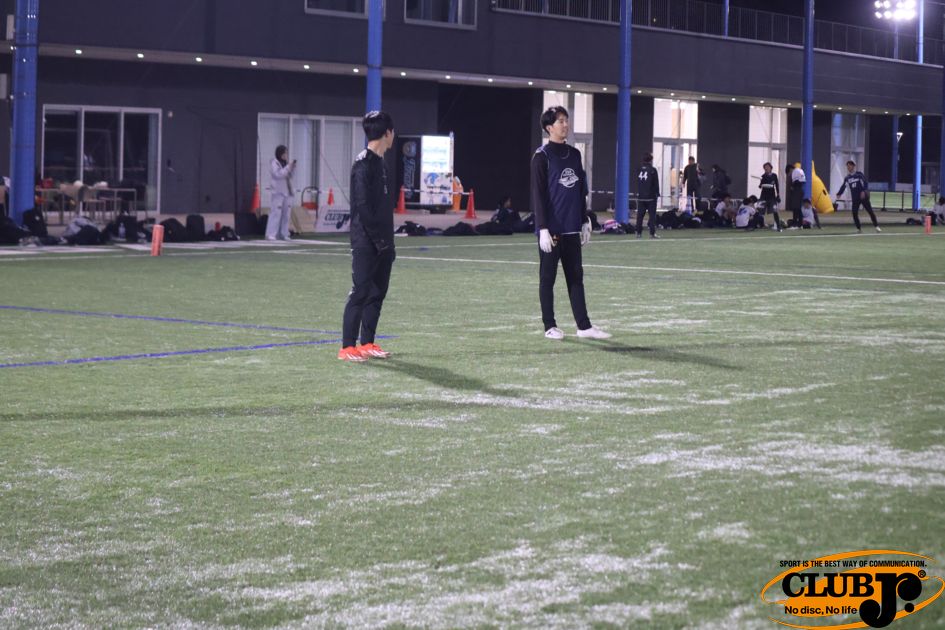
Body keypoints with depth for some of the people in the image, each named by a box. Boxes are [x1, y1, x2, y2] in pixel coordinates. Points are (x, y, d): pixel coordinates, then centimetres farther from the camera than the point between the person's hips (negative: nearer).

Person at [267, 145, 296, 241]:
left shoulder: (285, 163, 16)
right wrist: (288, 167, -20)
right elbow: (278, 174, -20)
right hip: (278, 192, -8)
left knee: (286, 213, 7)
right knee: (276, 212, -12)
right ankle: (270, 235, -13)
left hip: (287, 192, 8)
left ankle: (283, 234, 12)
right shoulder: (274, 163, -6)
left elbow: (290, 176, 18)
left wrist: (292, 168, 1)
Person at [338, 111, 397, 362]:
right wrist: (378, 238, -17)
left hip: (381, 243, 9)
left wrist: (388, 240, 15)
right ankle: (347, 347, -5)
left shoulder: (379, 163, 16)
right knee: (360, 292, -8)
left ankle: (367, 344, 18)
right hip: (366, 243, -9)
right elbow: (362, 205, -18)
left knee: (378, 292, 11)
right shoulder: (364, 163, -13)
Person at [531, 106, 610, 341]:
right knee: (547, 278, 2)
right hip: (551, 230, -6)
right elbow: (538, 195, -10)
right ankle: (550, 326, 9)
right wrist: (543, 229, -15)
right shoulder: (542, 157, -7)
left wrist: (585, 222, 15)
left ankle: (584, 325, 9)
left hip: (572, 229, 6)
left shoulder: (574, 154, 12)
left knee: (576, 277, 7)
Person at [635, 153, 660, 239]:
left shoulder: (639, 170, 5)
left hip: (640, 196, 5)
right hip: (651, 196, -4)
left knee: (640, 215, 7)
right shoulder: (653, 170, -9)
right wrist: (657, 193, 2)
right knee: (652, 215, -1)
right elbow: (656, 183, -6)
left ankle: (639, 232, 7)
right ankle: (652, 233, -5)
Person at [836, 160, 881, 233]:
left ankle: (876, 226, 5)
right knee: (855, 213, -5)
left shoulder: (859, 174, -5)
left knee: (870, 211, -3)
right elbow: (843, 186, 11)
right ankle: (858, 228, 6)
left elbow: (865, 183, -13)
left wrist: (863, 191, -26)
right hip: (855, 199, 4)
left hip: (863, 196, -4)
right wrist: (839, 194, 1)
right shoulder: (847, 178, 8)